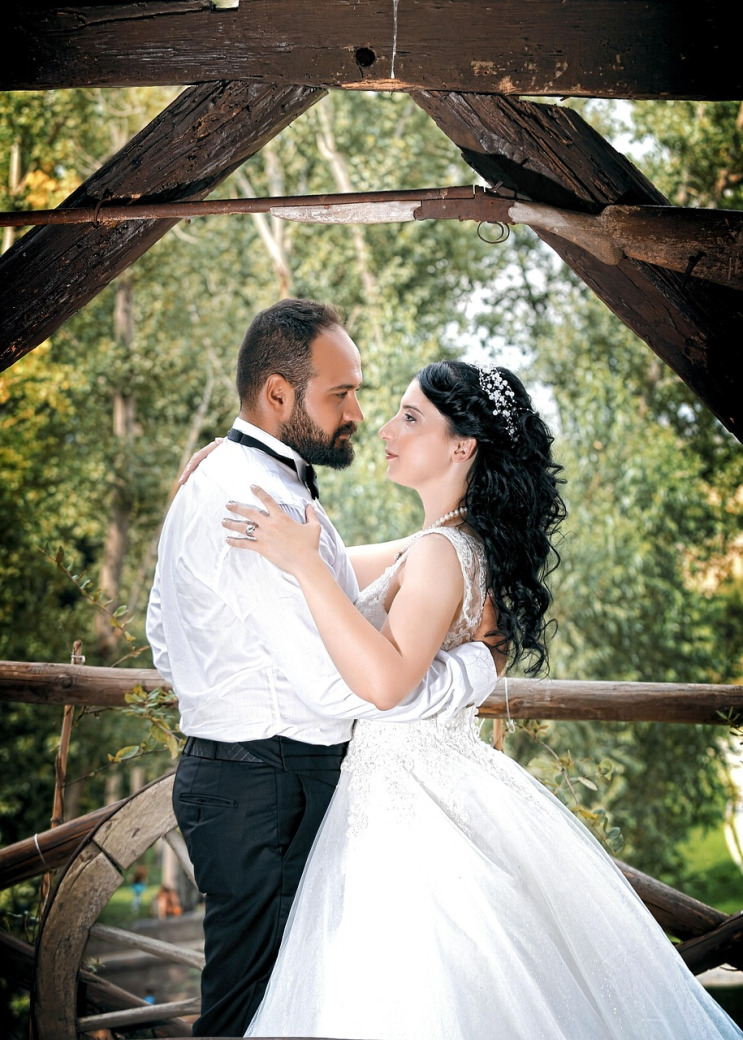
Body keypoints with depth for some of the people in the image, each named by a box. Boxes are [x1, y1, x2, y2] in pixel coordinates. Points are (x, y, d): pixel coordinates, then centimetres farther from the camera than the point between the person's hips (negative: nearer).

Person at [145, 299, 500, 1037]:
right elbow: (344, 681, -24)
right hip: (269, 791, -10)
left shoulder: (208, 481, 14)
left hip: (223, 774, 10)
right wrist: (481, 664, -12)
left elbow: (163, 640, 24)